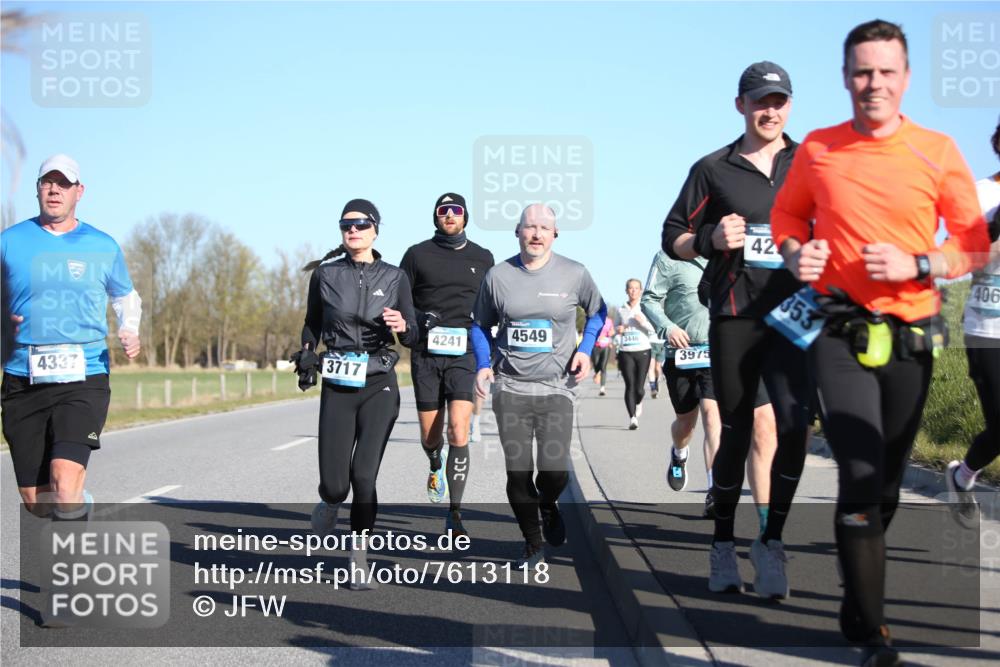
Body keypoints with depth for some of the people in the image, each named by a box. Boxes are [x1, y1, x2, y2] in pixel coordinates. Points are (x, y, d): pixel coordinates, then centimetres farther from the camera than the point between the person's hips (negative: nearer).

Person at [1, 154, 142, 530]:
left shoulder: (103, 247, 7)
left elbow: (126, 298, 23)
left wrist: (130, 333, 3)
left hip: (84, 377, -2)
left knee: (64, 488, -20)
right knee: (35, 501, 6)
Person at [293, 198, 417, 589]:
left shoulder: (394, 277, 3)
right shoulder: (325, 274, 4)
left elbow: (413, 338, 6)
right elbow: (312, 323, 19)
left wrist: (403, 327, -15)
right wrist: (306, 357, 6)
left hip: (379, 387, -1)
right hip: (337, 387, 1)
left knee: (363, 475, -13)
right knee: (335, 483, -6)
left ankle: (359, 555, 5)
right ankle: (330, 502, 33)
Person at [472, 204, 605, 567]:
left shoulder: (574, 274, -2)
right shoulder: (498, 275, 1)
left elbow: (597, 311, 16)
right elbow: (480, 325, 15)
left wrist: (586, 350, 0)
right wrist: (484, 364, 0)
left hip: (557, 387, -1)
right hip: (510, 387, 1)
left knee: (554, 471, -12)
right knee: (518, 472, 1)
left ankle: (548, 505, 25)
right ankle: (533, 544, 21)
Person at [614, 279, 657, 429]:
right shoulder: (620, 310, 9)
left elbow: (653, 330, -1)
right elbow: (615, 327, 21)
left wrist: (643, 322, -19)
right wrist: (619, 329, -2)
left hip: (642, 351, -1)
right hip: (625, 352, 1)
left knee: (639, 387, -3)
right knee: (630, 385, -8)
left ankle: (638, 403, 31)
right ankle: (632, 418, -5)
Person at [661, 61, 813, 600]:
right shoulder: (713, 170, 9)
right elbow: (673, 238, 11)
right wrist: (711, 239, -9)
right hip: (734, 316, 0)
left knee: (795, 424, -16)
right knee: (735, 434, 6)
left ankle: (771, 541, -3)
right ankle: (723, 545, 20)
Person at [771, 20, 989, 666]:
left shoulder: (938, 152, -1)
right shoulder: (818, 149, 1)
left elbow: (976, 246, 1)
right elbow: (788, 215, 16)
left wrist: (916, 265, -16)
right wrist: (795, 254, -6)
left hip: (911, 338, 2)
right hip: (841, 333, -2)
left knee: (888, 479, 13)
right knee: (862, 475, -15)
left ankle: (859, 603, 35)